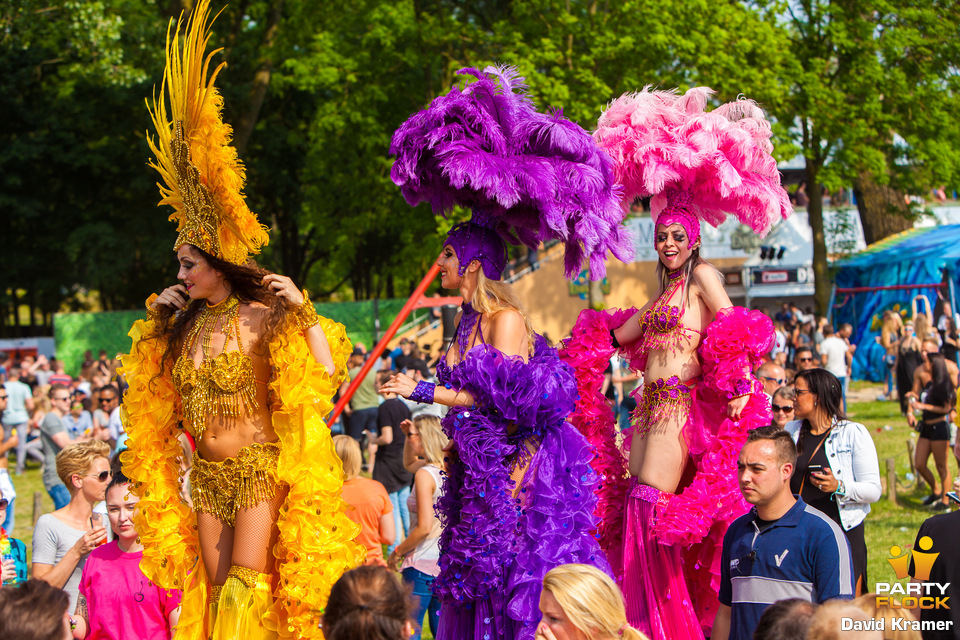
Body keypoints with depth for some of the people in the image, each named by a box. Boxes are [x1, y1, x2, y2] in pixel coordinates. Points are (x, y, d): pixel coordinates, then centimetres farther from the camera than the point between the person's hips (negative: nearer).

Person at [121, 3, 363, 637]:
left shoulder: (264, 316, -12)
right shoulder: (186, 322, 6)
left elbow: (329, 375, -20)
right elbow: (153, 398, 17)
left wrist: (304, 311, -25)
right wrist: (153, 324, 10)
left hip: (260, 470, -6)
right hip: (208, 477, 7)